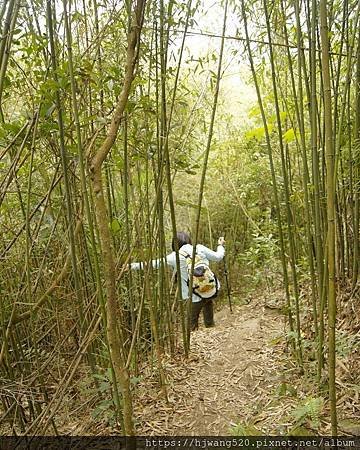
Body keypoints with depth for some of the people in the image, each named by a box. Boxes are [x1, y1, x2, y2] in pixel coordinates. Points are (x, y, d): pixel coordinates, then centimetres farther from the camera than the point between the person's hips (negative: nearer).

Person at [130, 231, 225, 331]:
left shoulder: (174, 257, -5)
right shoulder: (199, 248, 1)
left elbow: (154, 263, -1)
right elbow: (217, 256, 9)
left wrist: (133, 266, 8)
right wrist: (221, 245, 30)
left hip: (195, 295, -3)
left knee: (192, 325, 14)